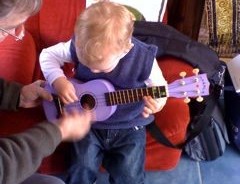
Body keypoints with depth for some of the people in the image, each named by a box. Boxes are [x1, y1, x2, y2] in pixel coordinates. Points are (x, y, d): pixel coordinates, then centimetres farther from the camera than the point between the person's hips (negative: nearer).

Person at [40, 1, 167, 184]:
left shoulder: (144, 58, -22)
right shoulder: (80, 46, -17)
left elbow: (160, 88, -7)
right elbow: (48, 55, -4)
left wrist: (158, 103, -31)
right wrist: (58, 80, -23)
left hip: (129, 127, -1)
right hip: (89, 123, 2)